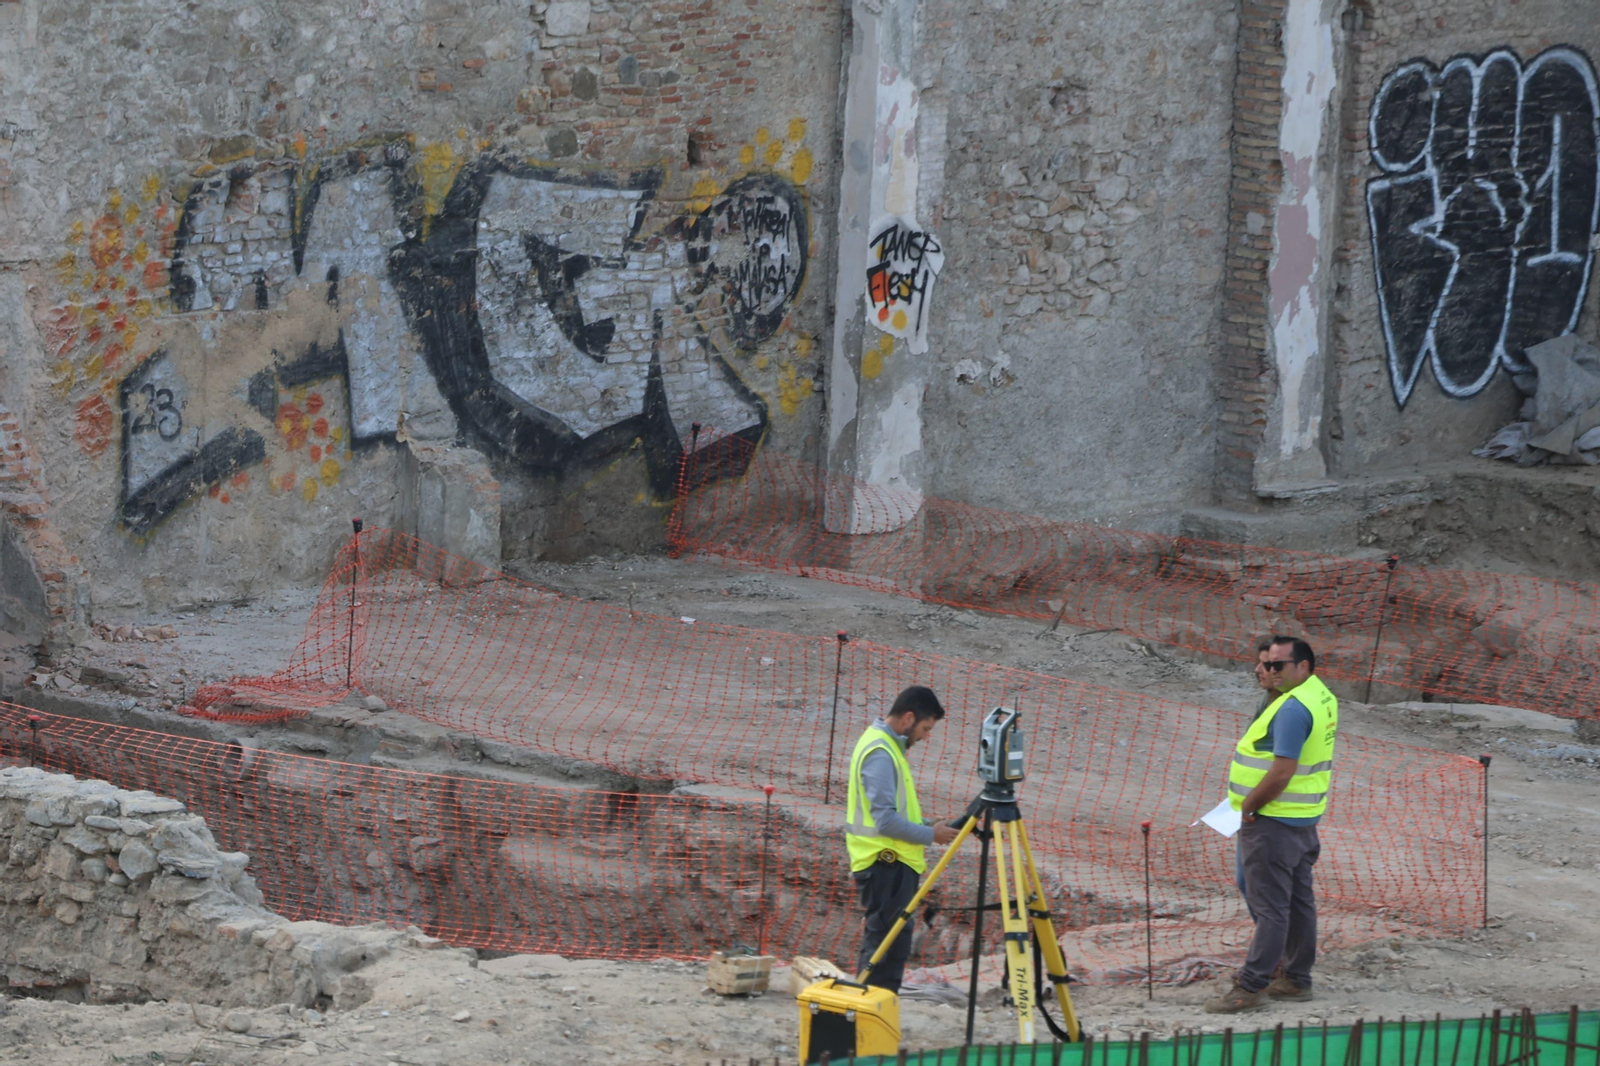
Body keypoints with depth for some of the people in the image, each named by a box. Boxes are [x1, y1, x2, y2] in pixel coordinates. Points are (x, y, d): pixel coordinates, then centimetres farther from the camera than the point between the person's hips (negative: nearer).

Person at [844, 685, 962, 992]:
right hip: (887, 865, -10)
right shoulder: (880, 753, -17)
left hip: (891, 864, 10)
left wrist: (924, 826, 11)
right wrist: (930, 835, -13)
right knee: (888, 948, -9)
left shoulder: (885, 744, 15)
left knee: (880, 946, 13)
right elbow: (886, 820, -23)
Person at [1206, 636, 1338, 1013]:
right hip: (1303, 817, 10)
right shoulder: (1323, 697, 11)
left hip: (1274, 819, -10)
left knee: (1269, 904, -8)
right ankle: (1296, 979, 21)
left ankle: (1251, 986, -7)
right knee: (1298, 900, 14)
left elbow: (1282, 772, -24)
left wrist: (1248, 807, -14)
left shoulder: (1294, 708, -21)